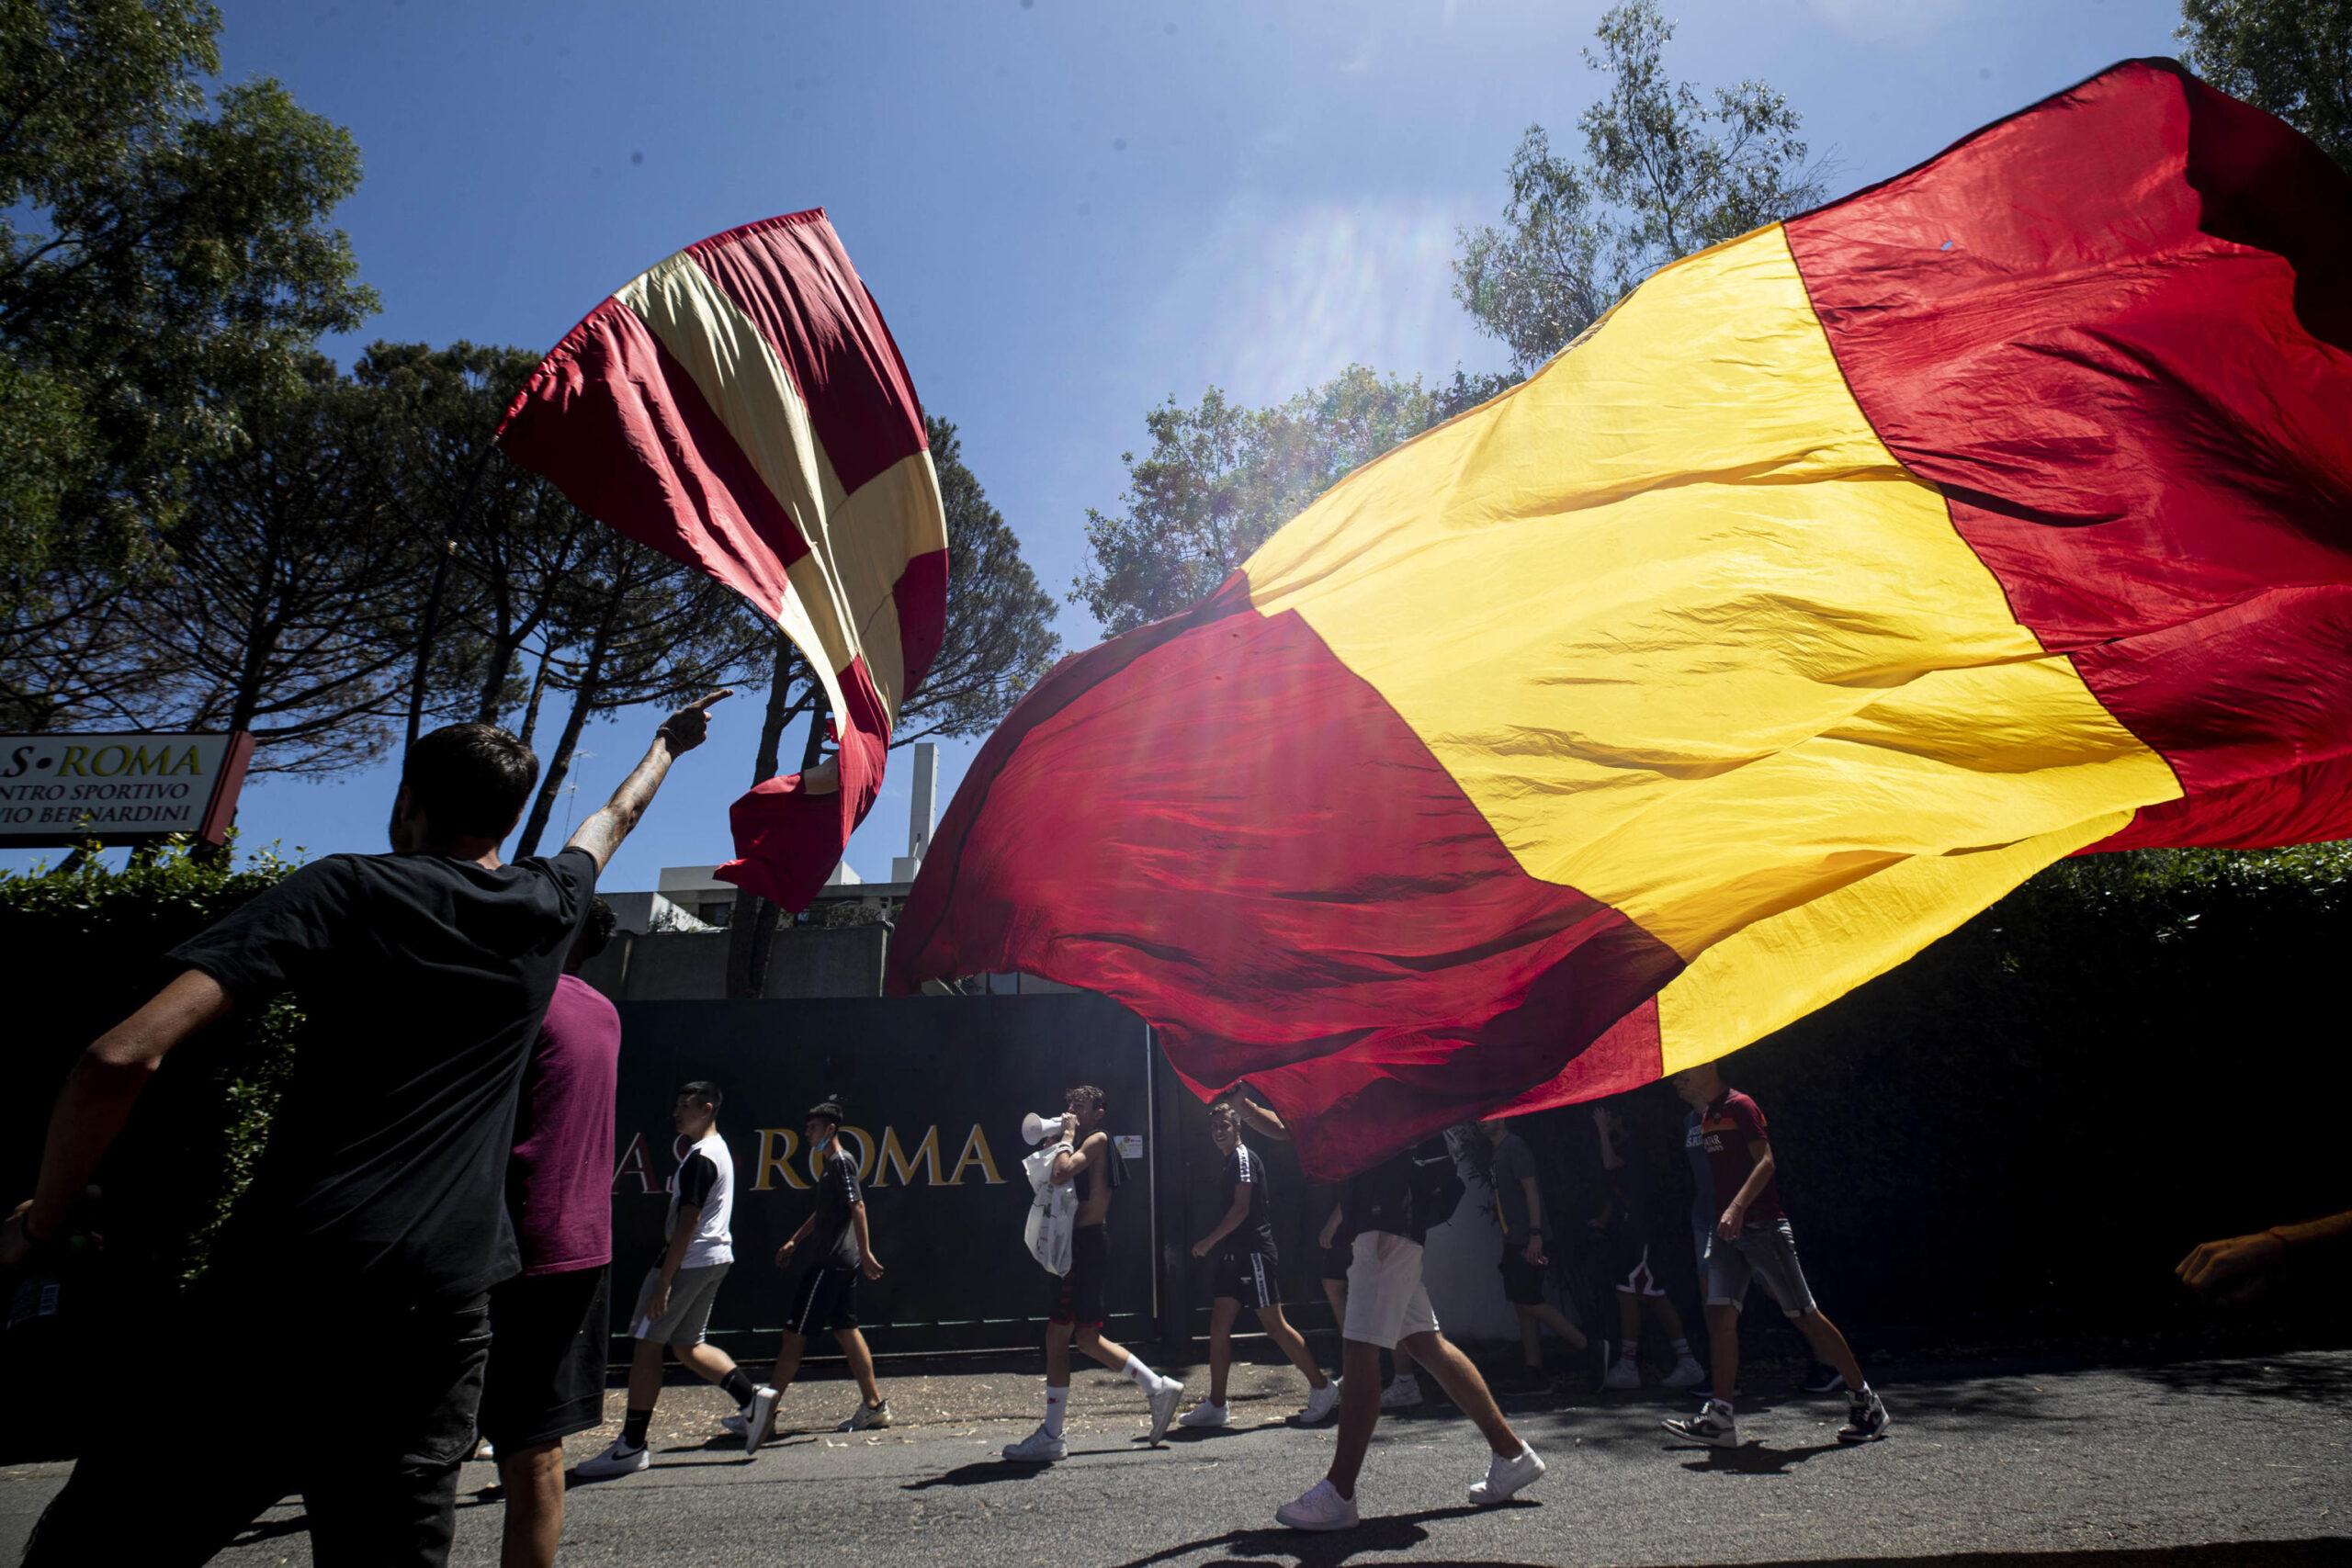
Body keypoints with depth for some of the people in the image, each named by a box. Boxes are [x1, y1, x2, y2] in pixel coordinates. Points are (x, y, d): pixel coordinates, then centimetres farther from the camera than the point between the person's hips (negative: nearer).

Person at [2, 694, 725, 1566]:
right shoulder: (548, 907, 11)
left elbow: (123, 1059, -9)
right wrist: (669, 743, 53)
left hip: (283, 1288, -3)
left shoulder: (345, 890, 0)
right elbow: (615, 819, 34)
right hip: (443, 1308, 4)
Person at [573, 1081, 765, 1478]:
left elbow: (688, 1222, -21)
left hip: (688, 1261, -10)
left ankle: (631, 1446, 3)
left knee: (646, 1343, -2)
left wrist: (664, 1281, -22)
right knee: (687, 1344, 15)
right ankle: (750, 1395, 7)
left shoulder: (699, 1158, -16)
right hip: (715, 1258, 10)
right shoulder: (718, 1150, 15)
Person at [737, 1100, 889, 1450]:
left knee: (795, 1333, -6)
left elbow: (857, 1206, -20)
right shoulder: (830, 1164, 18)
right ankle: (873, 1405, 13)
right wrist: (794, 1241, 31)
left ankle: (764, 1411, -3)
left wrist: (865, 1253, -25)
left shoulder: (841, 1162, -12)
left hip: (830, 1263, -10)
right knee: (845, 1330, 10)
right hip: (835, 1262, 10)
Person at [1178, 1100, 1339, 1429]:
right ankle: (1215, 1406, 9)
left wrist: (1209, 1240, -14)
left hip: (1253, 1253, -10)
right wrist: (1216, 1245, 17)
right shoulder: (1231, 1161, 17)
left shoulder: (1244, 1156, -11)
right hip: (1236, 1255, 10)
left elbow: (1241, 1208, -18)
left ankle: (1322, 1389, 9)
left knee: (1274, 1325, -3)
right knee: (1219, 1325, 5)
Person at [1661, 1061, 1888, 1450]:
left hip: (1761, 1224, -7)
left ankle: (1866, 1403, 13)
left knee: (1805, 1315, -1)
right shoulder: (1697, 1119, 15)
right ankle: (1719, 1418, -1)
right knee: (1720, 1313, -2)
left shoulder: (1739, 1105, -9)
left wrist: (1737, 1208, -29)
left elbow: (1765, 1162, -19)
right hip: (1726, 1230, 8)